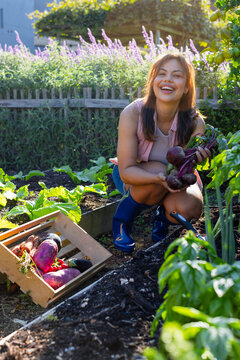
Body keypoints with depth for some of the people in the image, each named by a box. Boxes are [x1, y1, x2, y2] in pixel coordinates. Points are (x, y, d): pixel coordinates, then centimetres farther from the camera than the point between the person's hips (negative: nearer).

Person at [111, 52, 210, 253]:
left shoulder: (195, 123, -23)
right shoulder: (133, 113, -28)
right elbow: (126, 170, -26)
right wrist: (160, 177, -45)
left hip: (173, 179, 1)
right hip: (131, 178, -1)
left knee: (189, 207, -30)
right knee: (159, 169, -34)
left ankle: (163, 218, 10)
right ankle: (121, 220, -7)